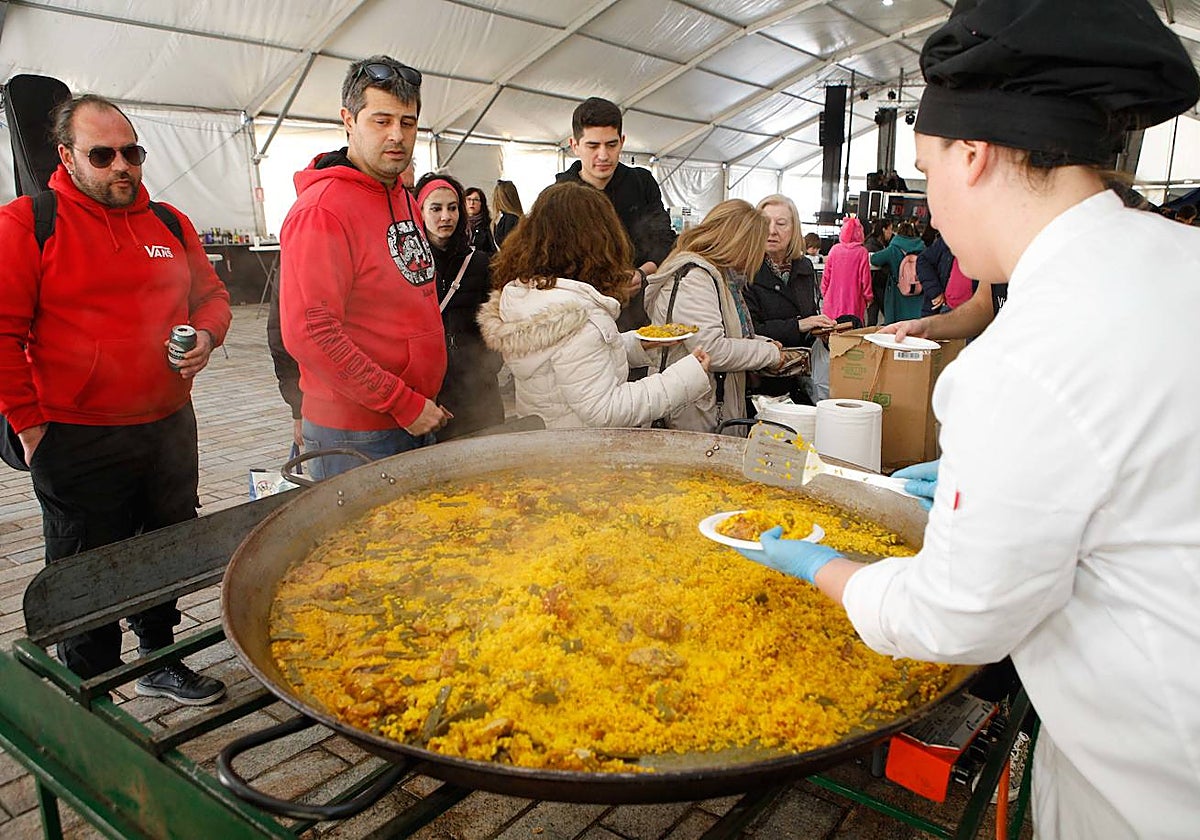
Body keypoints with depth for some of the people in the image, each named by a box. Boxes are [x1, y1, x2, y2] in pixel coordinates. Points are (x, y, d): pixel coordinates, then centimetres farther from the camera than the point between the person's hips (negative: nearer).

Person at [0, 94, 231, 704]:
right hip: (78, 442, -5)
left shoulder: (169, 222, 9)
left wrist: (206, 334, -4)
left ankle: (159, 660, 39)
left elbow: (211, 295, 18)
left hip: (169, 427, 5)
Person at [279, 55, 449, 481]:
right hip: (354, 437, -8)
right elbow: (310, 334, -23)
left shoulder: (405, 200, 12)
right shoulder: (321, 209, -16)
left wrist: (426, 403, 11)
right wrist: (405, 405, -20)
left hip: (417, 423, 8)